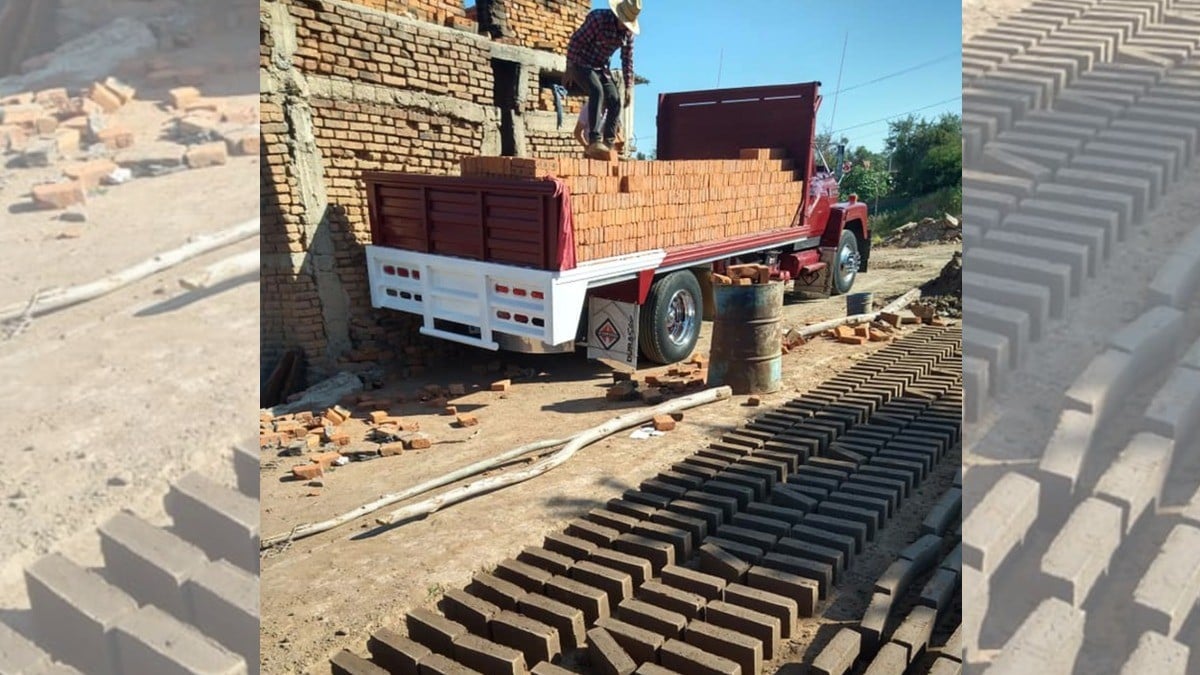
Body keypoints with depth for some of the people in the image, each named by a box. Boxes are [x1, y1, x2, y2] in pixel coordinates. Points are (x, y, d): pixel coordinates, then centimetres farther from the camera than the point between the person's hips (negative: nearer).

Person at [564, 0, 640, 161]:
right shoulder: (599, 19, -22)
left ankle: (608, 144, -5)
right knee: (597, 91, -30)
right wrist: (569, 69, -17)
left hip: (601, 67, 7)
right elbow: (575, 41, -19)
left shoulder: (628, 31, -3)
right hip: (581, 63, -7)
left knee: (614, 100, -9)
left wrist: (628, 86, 1)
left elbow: (627, 59, 5)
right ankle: (594, 141, -39)